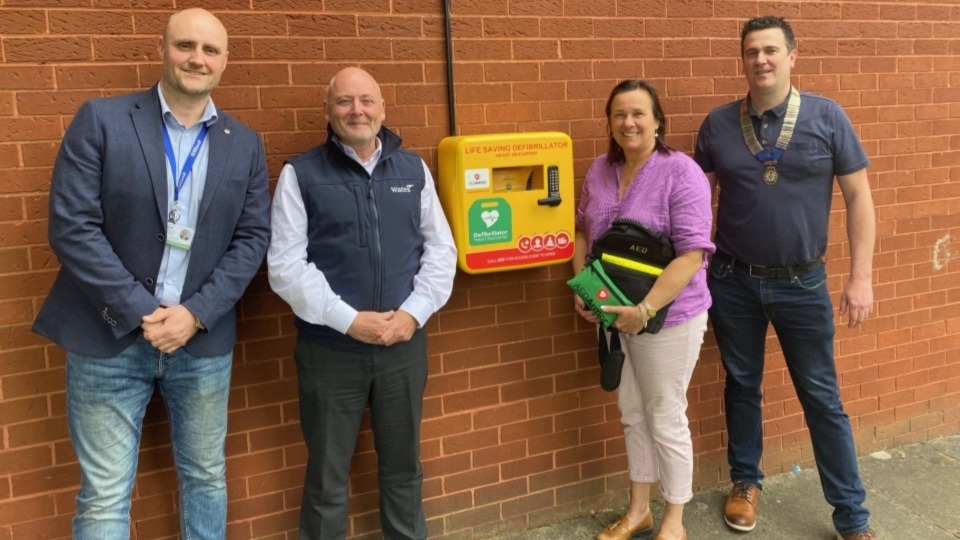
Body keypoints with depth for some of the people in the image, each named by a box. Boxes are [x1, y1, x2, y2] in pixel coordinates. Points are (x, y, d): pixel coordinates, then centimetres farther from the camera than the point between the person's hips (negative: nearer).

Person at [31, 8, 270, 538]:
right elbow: (71, 227, -9)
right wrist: (142, 313, -15)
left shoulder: (244, 144, 6)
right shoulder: (100, 120, -3)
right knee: (104, 497, 4)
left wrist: (196, 313, -10)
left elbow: (253, 236, 2)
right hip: (109, 338, -2)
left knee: (207, 478, 16)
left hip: (203, 341, 3)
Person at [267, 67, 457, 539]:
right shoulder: (300, 174, -3)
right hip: (330, 349, -2)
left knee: (403, 466, 18)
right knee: (327, 476, 12)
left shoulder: (413, 168, 7)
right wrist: (349, 320, -16)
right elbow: (285, 266, -9)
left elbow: (440, 248, 7)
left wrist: (414, 312, -7)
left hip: (404, 344, 3)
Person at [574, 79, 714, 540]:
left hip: (668, 317, -6)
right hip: (614, 313, 6)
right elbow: (583, 230, 13)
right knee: (632, 414, 18)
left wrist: (646, 309, -26)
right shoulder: (600, 169, 3)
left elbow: (692, 253, -21)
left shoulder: (681, 172, -16)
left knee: (665, 418, 8)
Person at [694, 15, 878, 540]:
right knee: (742, 385, 15)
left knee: (822, 398, 7)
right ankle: (745, 481, 36)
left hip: (802, 283, -1)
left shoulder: (827, 116, -5)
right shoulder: (718, 124, -2)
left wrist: (861, 276, -8)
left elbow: (857, 196, -3)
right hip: (733, 281, 2)